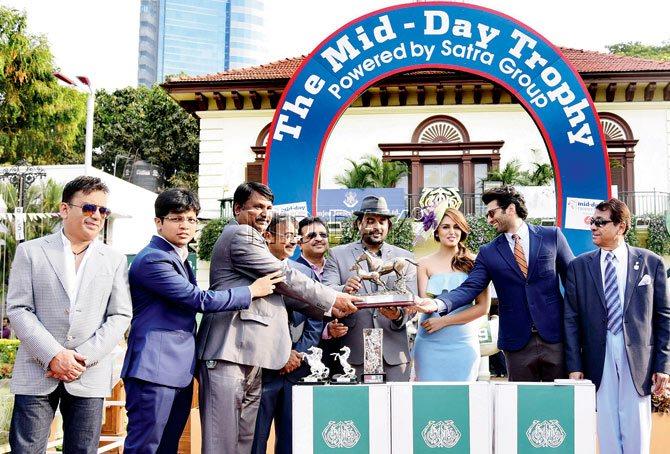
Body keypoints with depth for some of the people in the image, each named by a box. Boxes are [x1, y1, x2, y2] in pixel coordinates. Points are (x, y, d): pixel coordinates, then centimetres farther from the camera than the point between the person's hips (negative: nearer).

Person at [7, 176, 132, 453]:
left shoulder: (115, 261, 9)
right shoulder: (31, 251, 5)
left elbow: (120, 316, 4)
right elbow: (18, 309, -2)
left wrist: (83, 358, -9)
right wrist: (53, 355, -13)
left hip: (89, 376, 1)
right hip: (36, 373, -1)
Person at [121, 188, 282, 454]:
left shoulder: (180, 258, 18)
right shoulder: (153, 260, -13)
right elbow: (200, 300, -16)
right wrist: (252, 291, -7)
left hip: (179, 371, 10)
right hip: (155, 370, -10)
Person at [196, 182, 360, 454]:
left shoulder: (248, 238, 28)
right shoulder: (240, 235, -4)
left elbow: (278, 288, 23)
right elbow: (284, 277, -6)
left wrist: (329, 309, 13)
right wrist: (333, 299, 0)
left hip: (249, 356, 10)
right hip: (229, 353, -10)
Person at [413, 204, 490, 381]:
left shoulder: (473, 262, 1)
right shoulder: (425, 264, 2)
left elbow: (483, 307, -2)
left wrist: (444, 321, -10)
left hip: (464, 344, 0)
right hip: (431, 344, 0)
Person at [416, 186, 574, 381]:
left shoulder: (551, 236, 3)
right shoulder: (488, 252, 5)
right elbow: (469, 288, -5)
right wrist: (439, 304, -23)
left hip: (555, 337, -1)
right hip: (518, 342, 1)